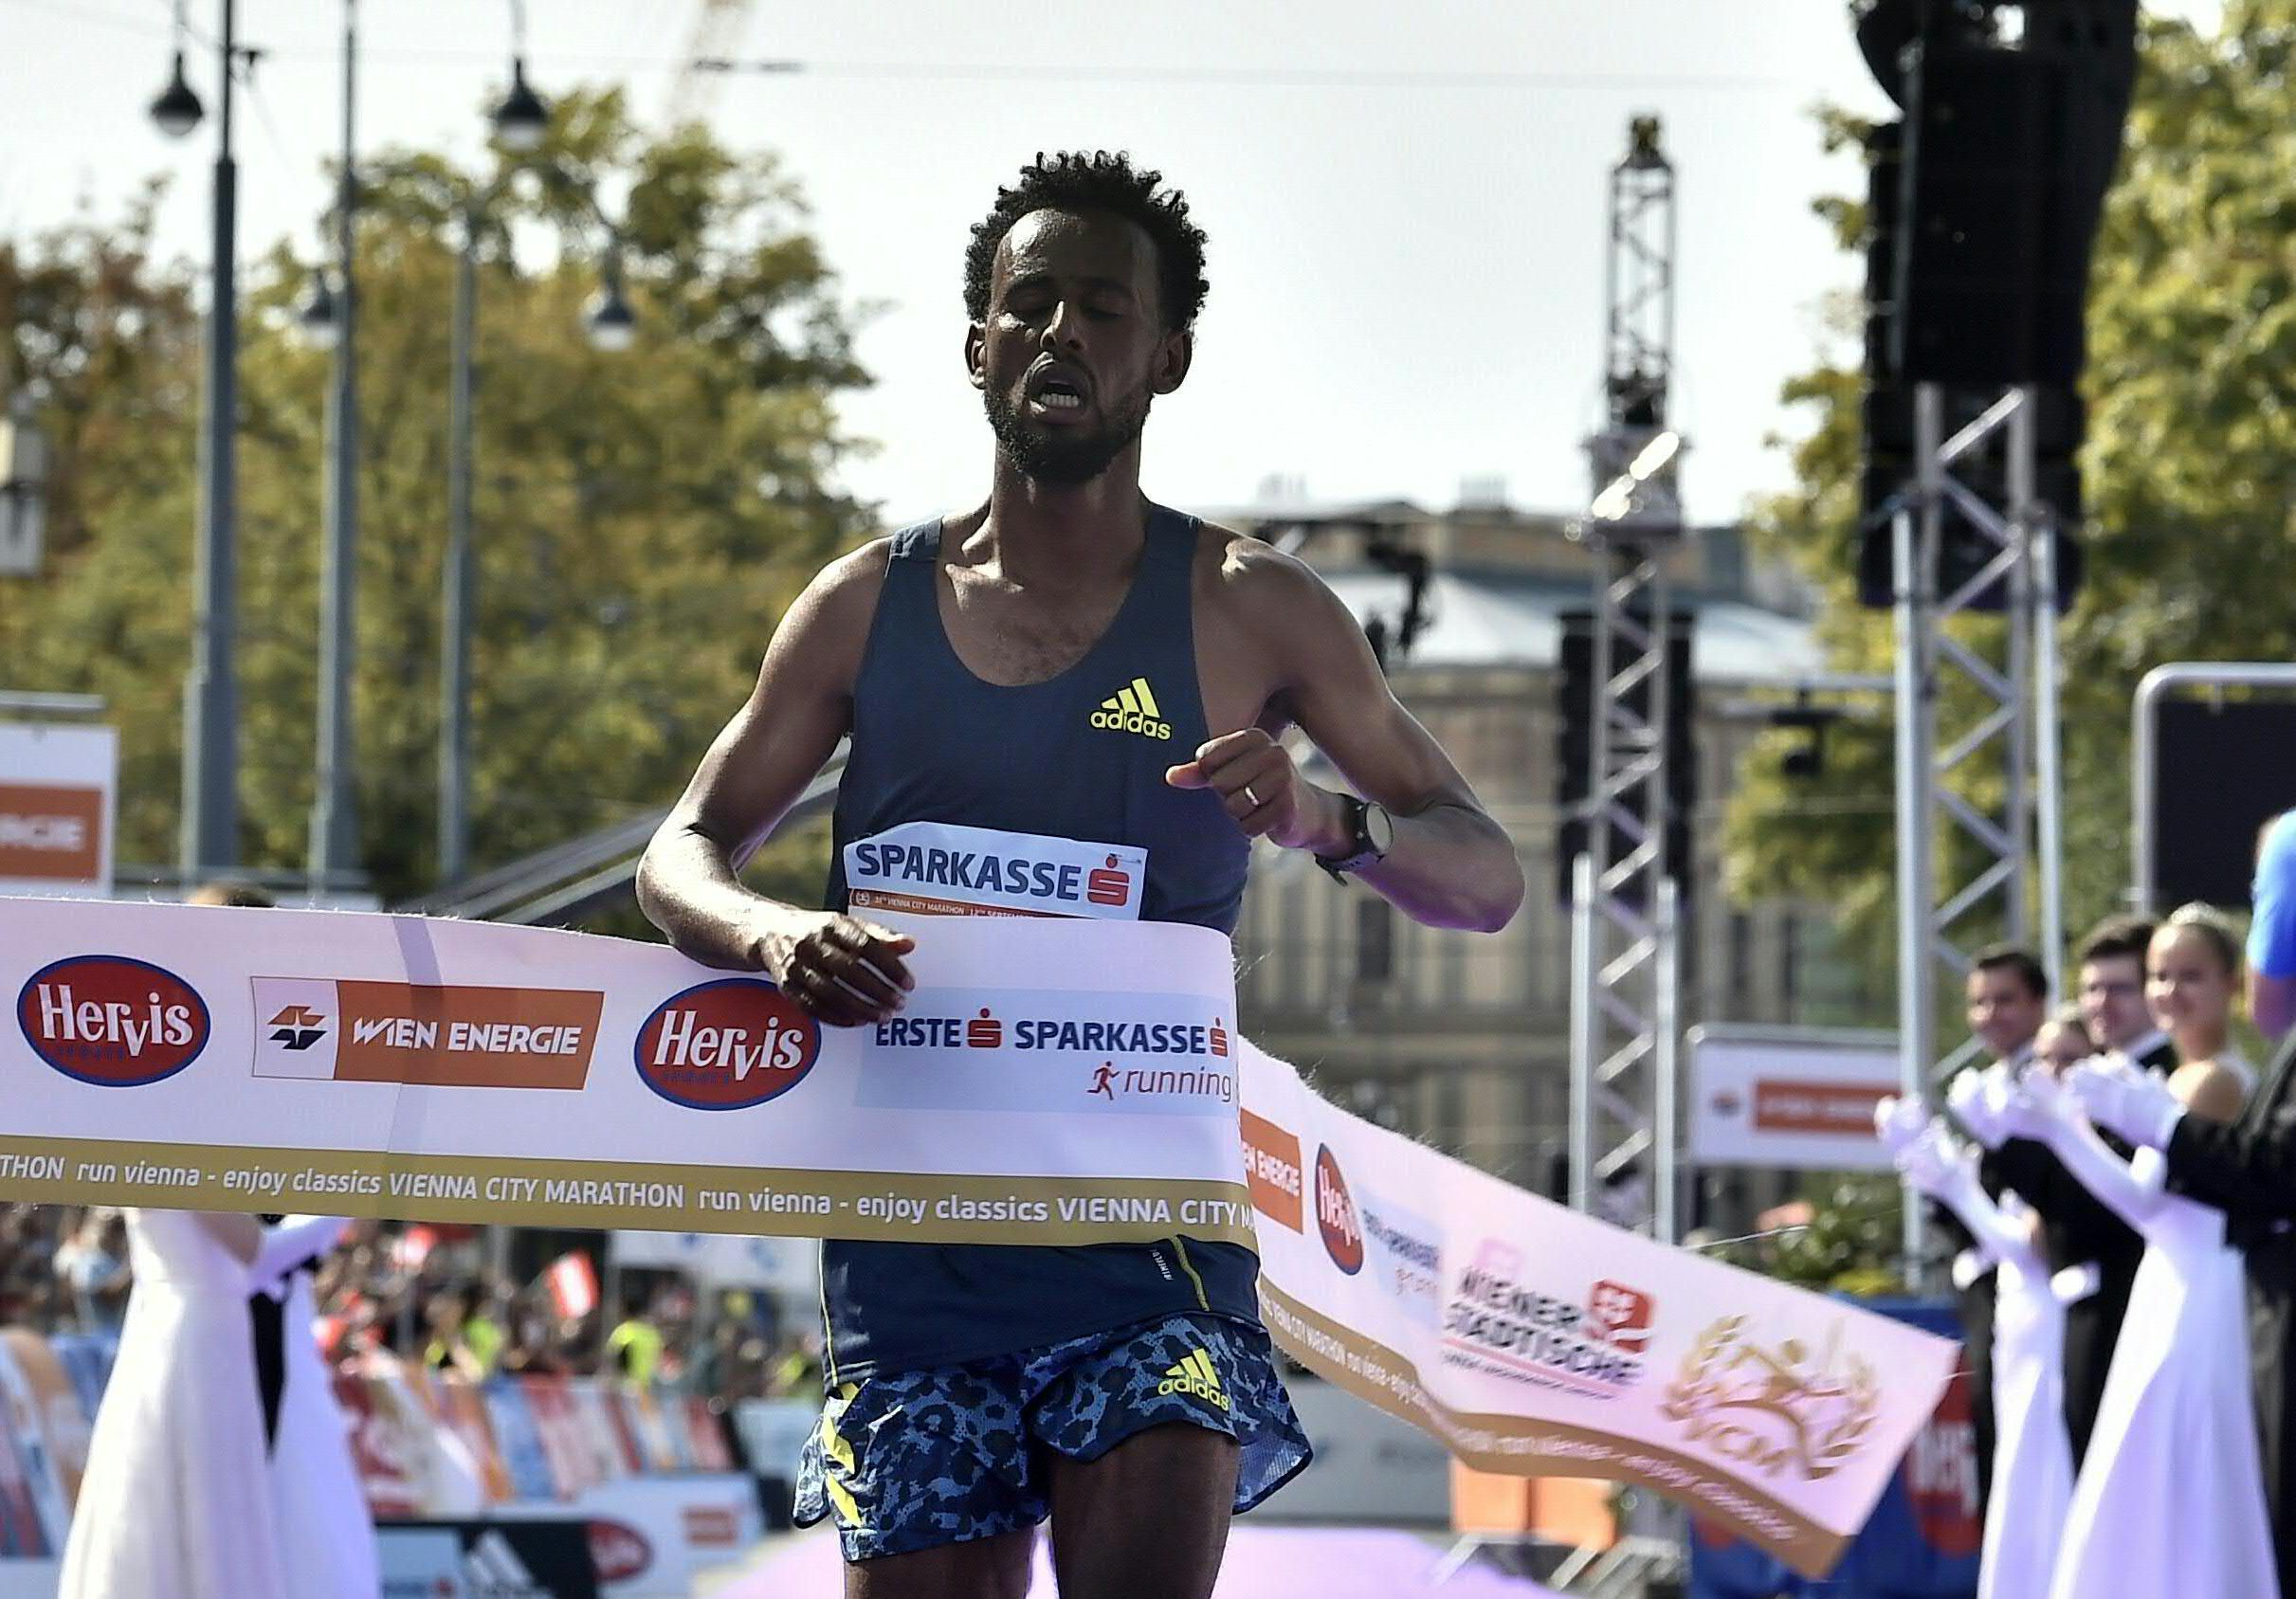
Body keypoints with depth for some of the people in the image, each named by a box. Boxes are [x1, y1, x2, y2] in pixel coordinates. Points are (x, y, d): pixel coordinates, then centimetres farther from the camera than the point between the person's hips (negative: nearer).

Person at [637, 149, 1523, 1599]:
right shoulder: (871, 608, 9)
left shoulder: (1246, 611, 2)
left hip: (1147, 1226, -2)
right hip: (912, 1245, 2)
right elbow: (682, 856, 12)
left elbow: (1489, 876, 3)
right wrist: (774, 934, -13)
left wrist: (1325, 823, -20)